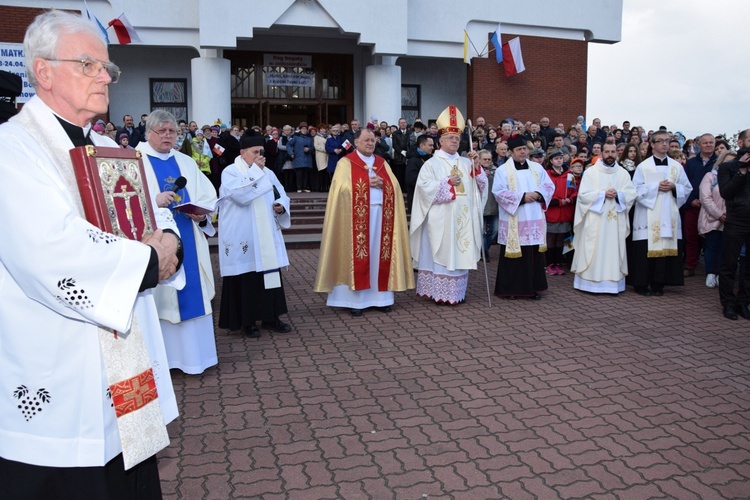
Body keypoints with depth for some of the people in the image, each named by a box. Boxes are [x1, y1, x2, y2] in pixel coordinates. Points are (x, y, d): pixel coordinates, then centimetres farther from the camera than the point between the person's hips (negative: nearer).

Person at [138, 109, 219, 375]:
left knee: (191, 293, 5)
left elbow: (208, 198, 9)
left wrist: (202, 214, -11)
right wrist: (153, 202, -25)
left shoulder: (187, 163, 16)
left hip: (188, 242, 4)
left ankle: (192, 353, 15)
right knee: (158, 299, -1)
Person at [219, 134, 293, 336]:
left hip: (267, 237, 6)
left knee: (270, 274, 8)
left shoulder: (268, 172, 14)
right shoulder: (230, 172, -6)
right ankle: (247, 321, 12)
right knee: (247, 278, 0)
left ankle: (270, 317, 19)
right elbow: (241, 195, -23)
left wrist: (281, 206, -6)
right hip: (243, 238, -6)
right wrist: (255, 170, -16)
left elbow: (282, 195, 17)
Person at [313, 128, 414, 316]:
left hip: (380, 215, 5)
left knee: (379, 254, 6)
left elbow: (395, 187, 10)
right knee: (358, 255, -3)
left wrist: (381, 183, -11)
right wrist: (369, 183, -11)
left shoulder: (382, 163, 16)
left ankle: (381, 296, 12)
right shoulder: (346, 163, 1)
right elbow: (343, 188, -12)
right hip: (358, 217, -4)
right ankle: (356, 300, 2)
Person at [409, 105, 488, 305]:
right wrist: (448, 182, -17)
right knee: (442, 253, -3)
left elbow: (480, 185, 10)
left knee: (460, 252, 7)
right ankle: (440, 293, 4)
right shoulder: (432, 163, 1)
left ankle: (457, 292, 15)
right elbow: (425, 187, -12)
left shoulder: (465, 163, 14)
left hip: (462, 218, 5)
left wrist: (476, 166, -4)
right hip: (441, 219, -5)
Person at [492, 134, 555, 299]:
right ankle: (510, 289, 8)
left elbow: (549, 186, 11)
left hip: (534, 220, 4)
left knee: (534, 254, 5)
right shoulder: (503, 170, -1)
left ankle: (533, 287, 14)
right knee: (514, 255, -2)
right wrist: (522, 197, -17)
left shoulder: (537, 168, 13)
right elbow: (499, 192, -11)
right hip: (513, 221, -4)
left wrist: (538, 194, -10)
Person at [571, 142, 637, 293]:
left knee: (614, 251, 3)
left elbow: (632, 193, 4)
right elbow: (583, 194, -6)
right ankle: (591, 283, 2)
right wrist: (603, 194, -14)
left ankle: (612, 283, 8)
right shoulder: (591, 172, 2)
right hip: (595, 220, -3)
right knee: (594, 251, -3)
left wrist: (618, 194, -13)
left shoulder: (623, 173, 10)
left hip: (616, 221, 3)